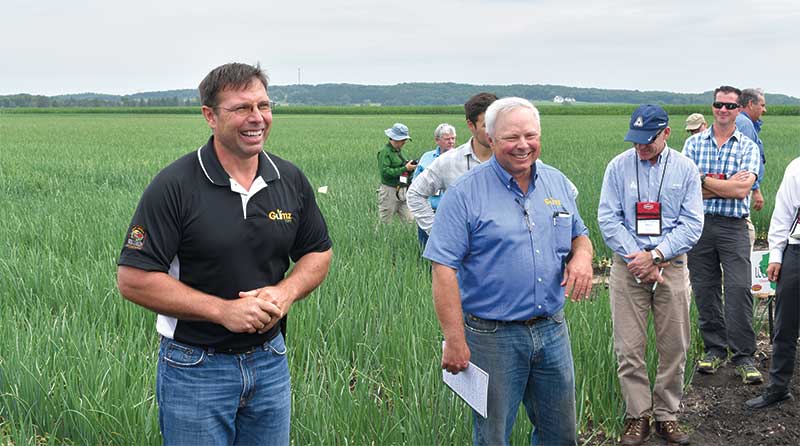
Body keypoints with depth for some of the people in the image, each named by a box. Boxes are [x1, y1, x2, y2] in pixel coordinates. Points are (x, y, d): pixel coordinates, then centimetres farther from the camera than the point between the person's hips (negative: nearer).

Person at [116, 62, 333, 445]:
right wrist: (224, 310, -21)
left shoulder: (291, 180, 1)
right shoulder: (174, 186, -15)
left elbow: (318, 253, 12)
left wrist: (286, 292, -10)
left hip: (270, 361, 5)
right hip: (194, 367, -4)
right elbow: (133, 279, -16)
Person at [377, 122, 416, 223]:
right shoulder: (384, 152, -10)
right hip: (389, 191, -7)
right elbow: (385, 171, -20)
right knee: (384, 222, 1)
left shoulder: (398, 151, 14)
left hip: (402, 191, 7)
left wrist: (411, 167, 4)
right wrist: (405, 169, -19)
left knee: (410, 221, 1)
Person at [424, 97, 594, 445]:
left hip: (552, 330, 5)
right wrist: (455, 340, -19)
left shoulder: (557, 183, 7)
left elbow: (579, 235, 19)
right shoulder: (465, 193, -11)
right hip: (492, 336, -5)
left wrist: (582, 255, -7)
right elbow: (444, 269, -14)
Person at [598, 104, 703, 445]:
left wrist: (655, 256, -13)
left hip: (672, 265, 1)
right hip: (628, 267, -1)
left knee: (674, 347, 5)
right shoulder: (618, 167, 2)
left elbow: (692, 225, -2)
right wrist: (639, 260, -11)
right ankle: (637, 416, 10)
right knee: (629, 348, -1)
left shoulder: (685, 169, 2)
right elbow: (608, 219, -3)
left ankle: (667, 415, 18)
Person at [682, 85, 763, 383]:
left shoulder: (748, 147, 4)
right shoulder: (694, 143, 8)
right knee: (705, 290, 7)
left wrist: (703, 180, -8)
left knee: (739, 289, -9)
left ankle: (744, 357, 0)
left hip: (733, 227, -2)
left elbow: (742, 190, -10)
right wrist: (728, 184, -10)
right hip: (699, 224, 2)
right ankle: (714, 350, 20)